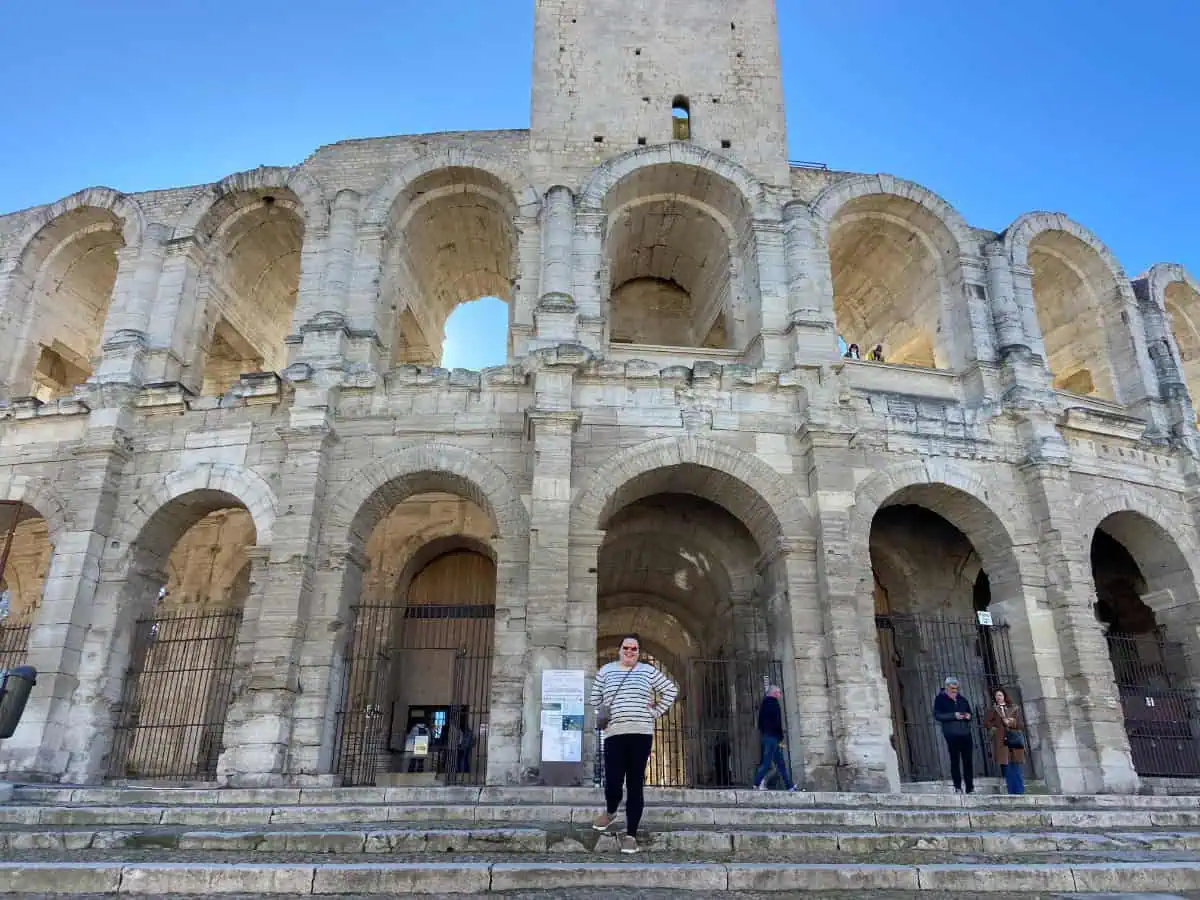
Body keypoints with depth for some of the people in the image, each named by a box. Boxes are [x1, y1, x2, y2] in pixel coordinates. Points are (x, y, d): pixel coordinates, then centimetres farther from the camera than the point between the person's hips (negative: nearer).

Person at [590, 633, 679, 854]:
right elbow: (595, 700, 14)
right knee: (612, 782, -7)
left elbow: (671, 689, 15)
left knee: (635, 784, 1)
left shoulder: (648, 671, 9)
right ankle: (610, 812, 27)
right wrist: (603, 716, 1)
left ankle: (631, 834, 10)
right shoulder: (606, 671, 10)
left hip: (641, 734, 0)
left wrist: (656, 712, 8)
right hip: (614, 734, 0)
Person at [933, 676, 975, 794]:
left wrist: (968, 716, 1)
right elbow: (937, 715, -7)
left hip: (966, 733, 4)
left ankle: (970, 788, 8)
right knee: (955, 760, -2)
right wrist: (954, 715, -16)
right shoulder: (940, 699, 4)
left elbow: (969, 713, 25)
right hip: (952, 734, -4)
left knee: (968, 761, 2)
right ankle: (957, 787, 2)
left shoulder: (963, 700, 18)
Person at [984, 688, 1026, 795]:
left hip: (1015, 740, 0)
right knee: (1006, 768, -3)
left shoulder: (1015, 708, 11)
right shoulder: (993, 710, 12)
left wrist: (1010, 723, -8)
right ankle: (1012, 793, 1)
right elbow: (986, 722, 9)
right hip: (1001, 742, 0)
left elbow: (1021, 724, 6)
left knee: (1016, 769, -1)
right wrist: (994, 727, -5)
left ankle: (1020, 793, 4)